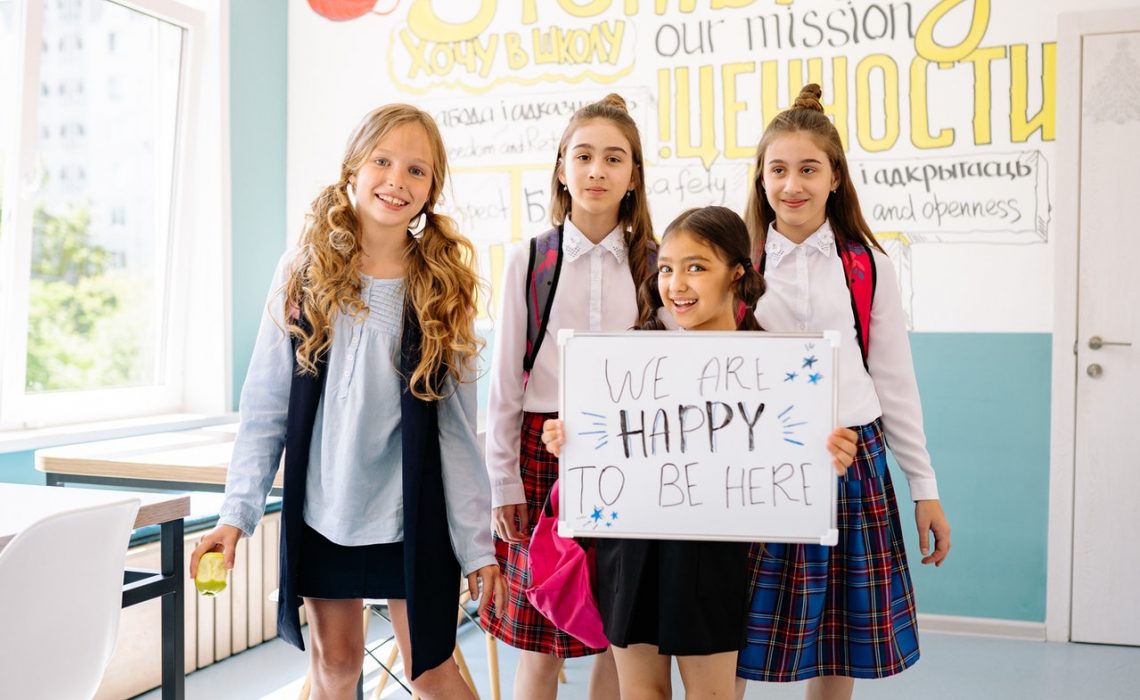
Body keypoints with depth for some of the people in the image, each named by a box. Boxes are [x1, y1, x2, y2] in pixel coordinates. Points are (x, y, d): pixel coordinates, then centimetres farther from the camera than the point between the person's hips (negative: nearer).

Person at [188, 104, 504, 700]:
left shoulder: (444, 289, -4)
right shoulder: (303, 274, -3)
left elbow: (458, 428, -3)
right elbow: (265, 406, 0)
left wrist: (477, 545, -4)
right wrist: (236, 513, -7)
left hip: (410, 517, -1)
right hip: (321, 511, 2)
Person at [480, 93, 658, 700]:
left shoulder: (652, 264, 3)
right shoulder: (528, 261, 1)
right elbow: (504, 376, 2)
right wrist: (502, 479, 0)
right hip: (544, 450, -1)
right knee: (540, 639, 6)